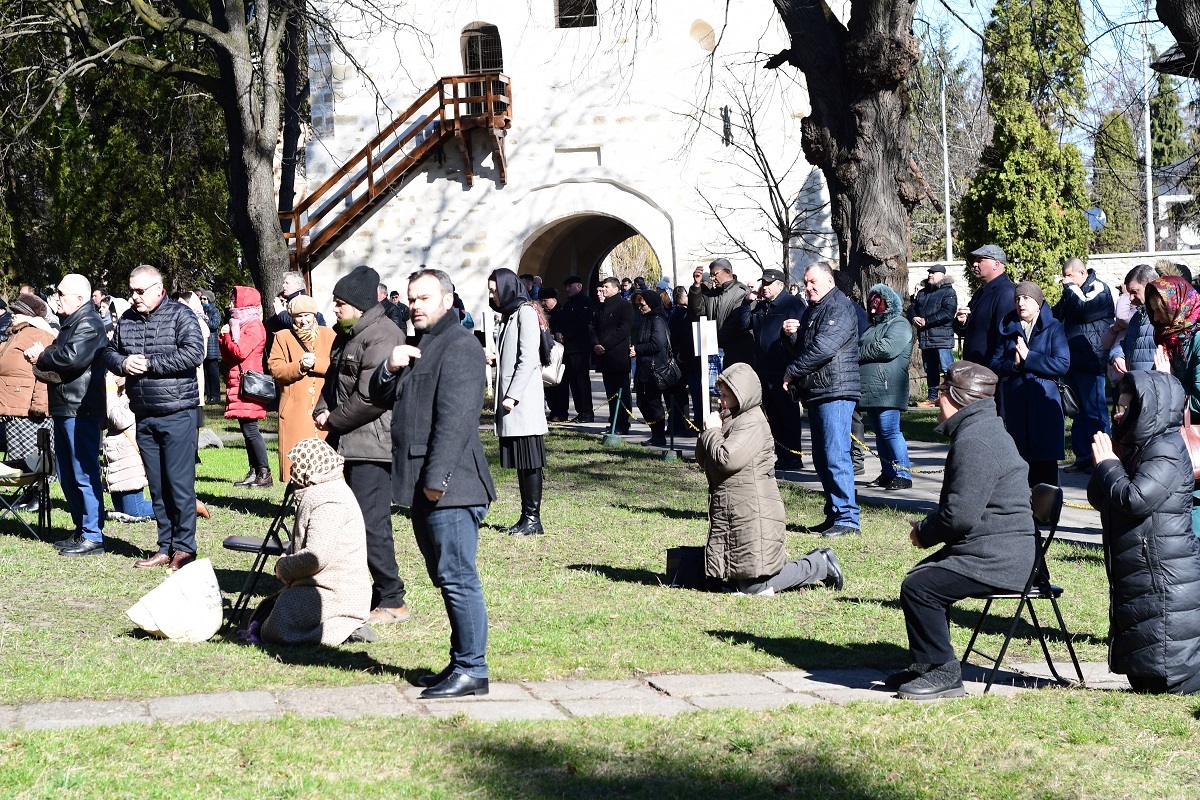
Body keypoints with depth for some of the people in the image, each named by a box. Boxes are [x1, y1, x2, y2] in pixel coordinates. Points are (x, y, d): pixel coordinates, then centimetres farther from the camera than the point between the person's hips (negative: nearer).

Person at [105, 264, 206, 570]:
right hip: (144, 416, 6)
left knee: (179, 482, -5)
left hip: (177, 414, -6)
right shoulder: (126, 320, 12)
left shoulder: (180, 315, -6)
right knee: (157, 484, 10)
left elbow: (194, 353, -18)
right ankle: (165, 548, 16)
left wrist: (149, 362, -16)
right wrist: (123, 363, -3)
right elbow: (110, 353, 21)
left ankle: (184, 547, 2)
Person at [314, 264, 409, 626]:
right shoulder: (346, 335, 17)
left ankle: (392, 600, -2)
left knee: (371, 523, -10)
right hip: (345, 443, 10)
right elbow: (333, 379, 28)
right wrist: (322, 411, 7)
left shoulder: (383, 337, -15)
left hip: (371, 446, -10)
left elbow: (371, 398, -21)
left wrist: (334, 421, -9)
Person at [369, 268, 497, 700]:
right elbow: (380, 397, 20)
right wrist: (390, 369, -2)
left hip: (449, 486, -10)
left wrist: (437, 477, -23)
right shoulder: (421, 347, 22)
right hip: (424, 485, 10)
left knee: (458, 578, -9)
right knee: (448, 578, 14)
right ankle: (461, 662, 20)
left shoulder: (459, 345, -11)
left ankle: (472, 669, -6)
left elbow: (455, 417, -20)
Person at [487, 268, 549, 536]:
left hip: (524, 400, -9)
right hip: (510, 396, 9)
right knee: (519, 461, 9)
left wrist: (513, 396, -19)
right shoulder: (507, 315, 19)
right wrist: (495, 360, 7)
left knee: (529, 461, -6)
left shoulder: (525, 312, -8)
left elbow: (528, 359, -15)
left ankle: (533, 518, -5)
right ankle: (526, 515, 12)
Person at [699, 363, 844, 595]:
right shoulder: (731, 419, 16)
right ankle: (816, 562, 21)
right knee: (743, 584, 11)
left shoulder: (752, 423, -14)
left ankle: (821, 565, 5)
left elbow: (727, 460, -25)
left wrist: (712, 432, -9)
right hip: (729, 514, 10)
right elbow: (703, 460, 17)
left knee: (755, 587, -11)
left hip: (753, 513, -10)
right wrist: (709, 431, -1)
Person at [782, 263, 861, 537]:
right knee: (821, 459, 11)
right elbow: (798, 349, 23)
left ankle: (847, 518, -14)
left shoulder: (840, 308, -9)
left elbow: (823, 348, -20)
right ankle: (834, 515, 17)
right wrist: (789, 335, 1)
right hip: (815, 395, 10)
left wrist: (792, 372, -12)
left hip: (836, 393, -10)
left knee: (835, 456, -14)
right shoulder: (811, 310, 21)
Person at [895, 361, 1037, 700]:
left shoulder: (974, 443, -20)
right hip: (1003, 551, 12)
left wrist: (924, 532, -6)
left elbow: (960, 515, -25)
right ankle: (925, 664, 27)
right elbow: (963, 505, 24)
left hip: (998, 558, -12)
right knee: (921, 576, 20)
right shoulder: (982, 431, 16)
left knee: (919, 588, -19)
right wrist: (928, 527, 9)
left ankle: (942, 672, -10)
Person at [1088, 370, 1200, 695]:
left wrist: (1108, 465, -10)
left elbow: (1136, 499, -27)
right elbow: (1098, 499, 17)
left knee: (1172, 678, -10)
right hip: (1136, 576, 10)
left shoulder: (1166, 450, -15)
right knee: (1142, 676, 15)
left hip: (1166, 578, -10)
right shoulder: (1138, 447, 15)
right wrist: (1105, 464, -1)